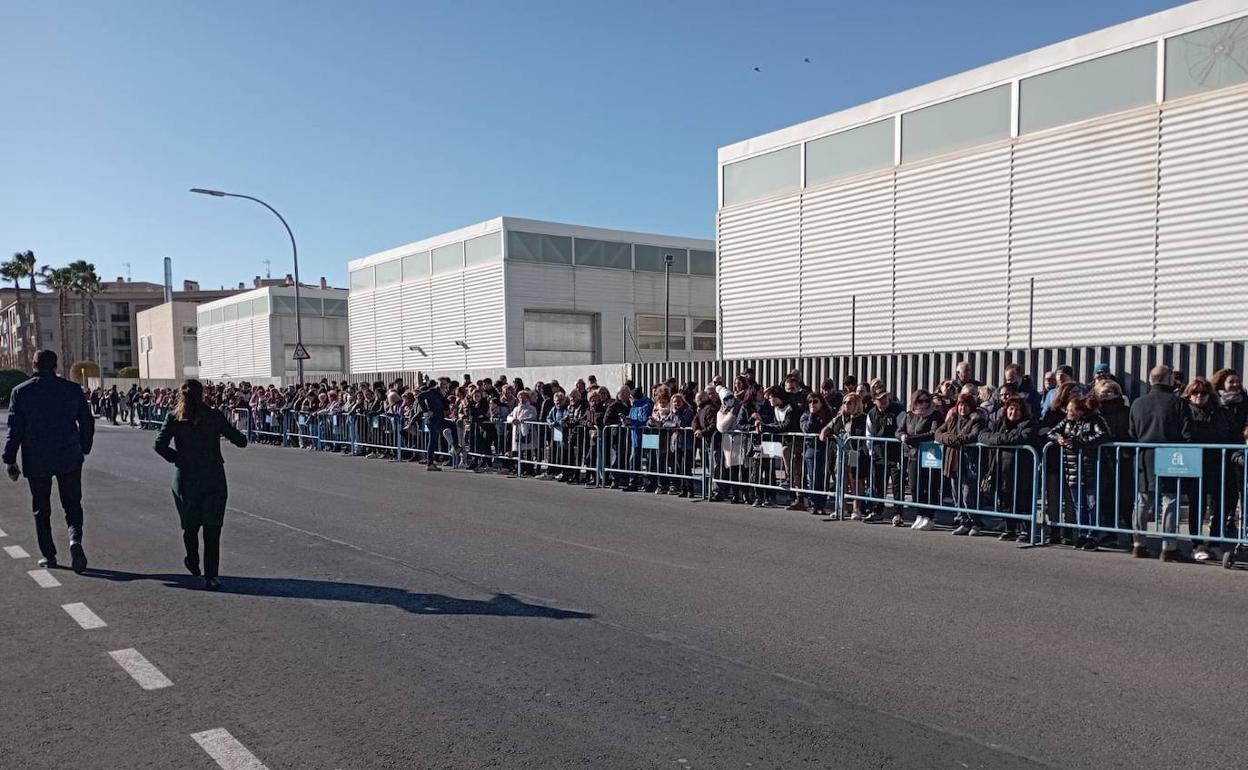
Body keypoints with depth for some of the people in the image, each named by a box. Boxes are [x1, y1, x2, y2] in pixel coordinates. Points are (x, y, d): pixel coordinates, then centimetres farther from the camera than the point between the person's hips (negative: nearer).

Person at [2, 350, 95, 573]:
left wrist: (10, 460, 2)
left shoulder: (21, 392, -3)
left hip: (36, 462, 0)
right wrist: (83, 449, 16)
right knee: (72, 504, 9)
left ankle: (48, 555, 16)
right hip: (69, 459, 0)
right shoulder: (73, 389, -1)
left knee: (41, 509, 12)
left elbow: (14, 429, -4)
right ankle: (75, 539, -17)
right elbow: (87, 422, 3)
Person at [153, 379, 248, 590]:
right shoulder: (214, 416, -2)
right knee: (212, 529, 1)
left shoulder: (174, 418, 0)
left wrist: (177, 458, 5)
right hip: (214, 479, -2)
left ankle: (193, 564, 39)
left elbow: (159, 445, -10)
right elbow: (240, 441, -3)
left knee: (190, 526, 20)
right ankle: (210, 576, -3)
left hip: (185, 479, 2)